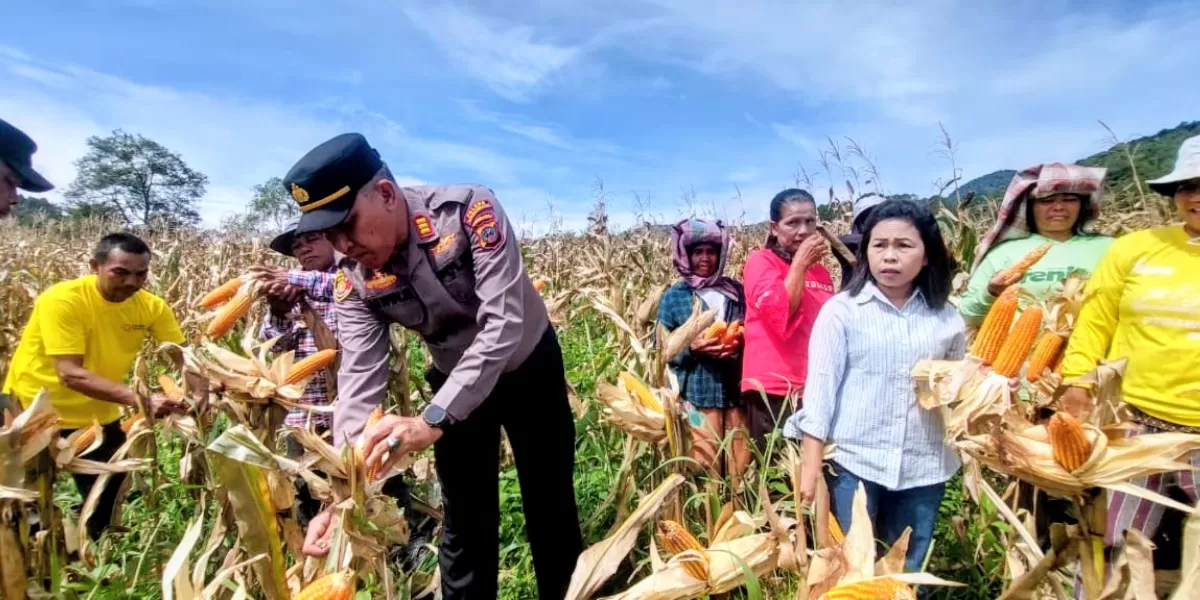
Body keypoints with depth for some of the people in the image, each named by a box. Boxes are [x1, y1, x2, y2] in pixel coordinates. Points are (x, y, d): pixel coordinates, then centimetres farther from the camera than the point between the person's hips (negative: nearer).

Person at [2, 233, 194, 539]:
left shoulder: (151, 306, -13)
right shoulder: (62, 299, -27)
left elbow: (185, 359, -12)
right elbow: (70, 373, -34)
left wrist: (203, 398, -33)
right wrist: (139, 399, -45)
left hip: (98, 416, 4)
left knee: (108, 504, 15)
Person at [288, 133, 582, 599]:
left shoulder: (469, 211, -31)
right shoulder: (352, 282, -17)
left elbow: (503, 326, -38)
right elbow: (360, 382, -21)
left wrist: (432, 421, -46)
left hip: (530, 365, -2)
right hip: (455, 382, 3)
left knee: (552, 506, 12)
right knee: (464, 522, 9)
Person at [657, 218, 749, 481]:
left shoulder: (737, 291, 9)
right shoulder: (673, 297, 2)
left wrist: (742, 342, -8)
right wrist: (692, 348, -16)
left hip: (737, 392, 3)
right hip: (697, 394, -2)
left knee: (741, 469, 8)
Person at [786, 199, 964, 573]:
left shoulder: (947, 317, 2)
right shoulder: (841, 310, -8)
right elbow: (820, 386, -8)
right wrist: (810, 465, -10)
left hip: (925, 467, 3)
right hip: (854, 463, -3)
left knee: (908, 573, 18)